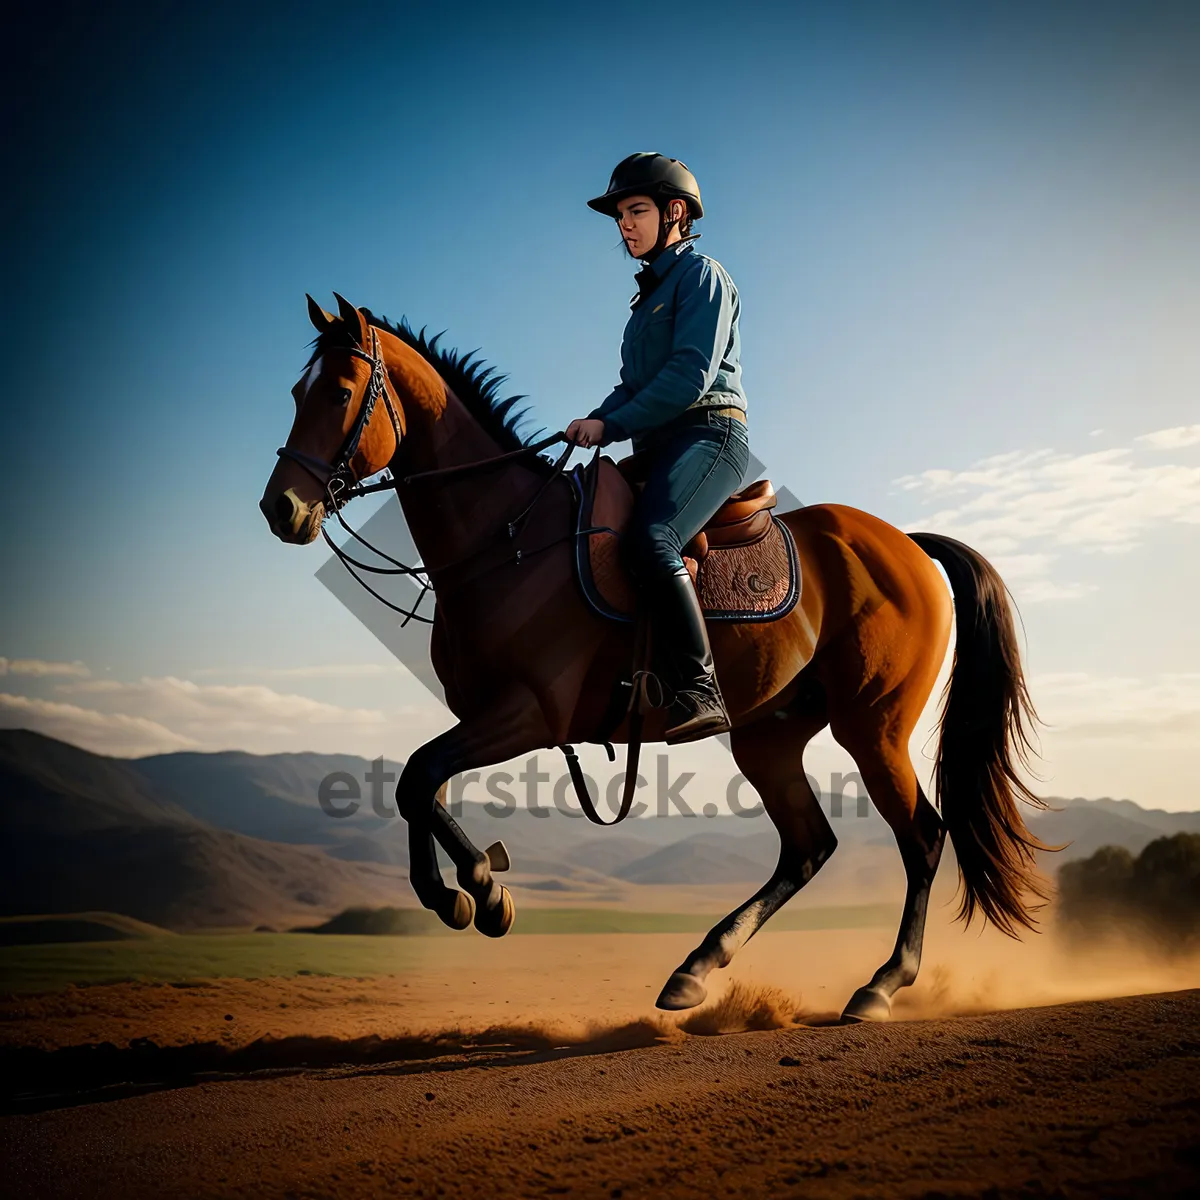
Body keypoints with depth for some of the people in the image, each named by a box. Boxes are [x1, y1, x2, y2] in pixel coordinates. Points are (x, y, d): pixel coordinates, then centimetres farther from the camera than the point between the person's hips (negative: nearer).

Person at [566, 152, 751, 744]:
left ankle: (698, 693, -37)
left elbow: (691, 377, -13)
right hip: (659, 446, 10)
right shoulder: (650, 291, 27)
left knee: (649, 540, -33)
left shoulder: (701, 274, 1)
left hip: (707, 432, -10)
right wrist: (596, 419, 1)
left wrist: (612, 425, -12)